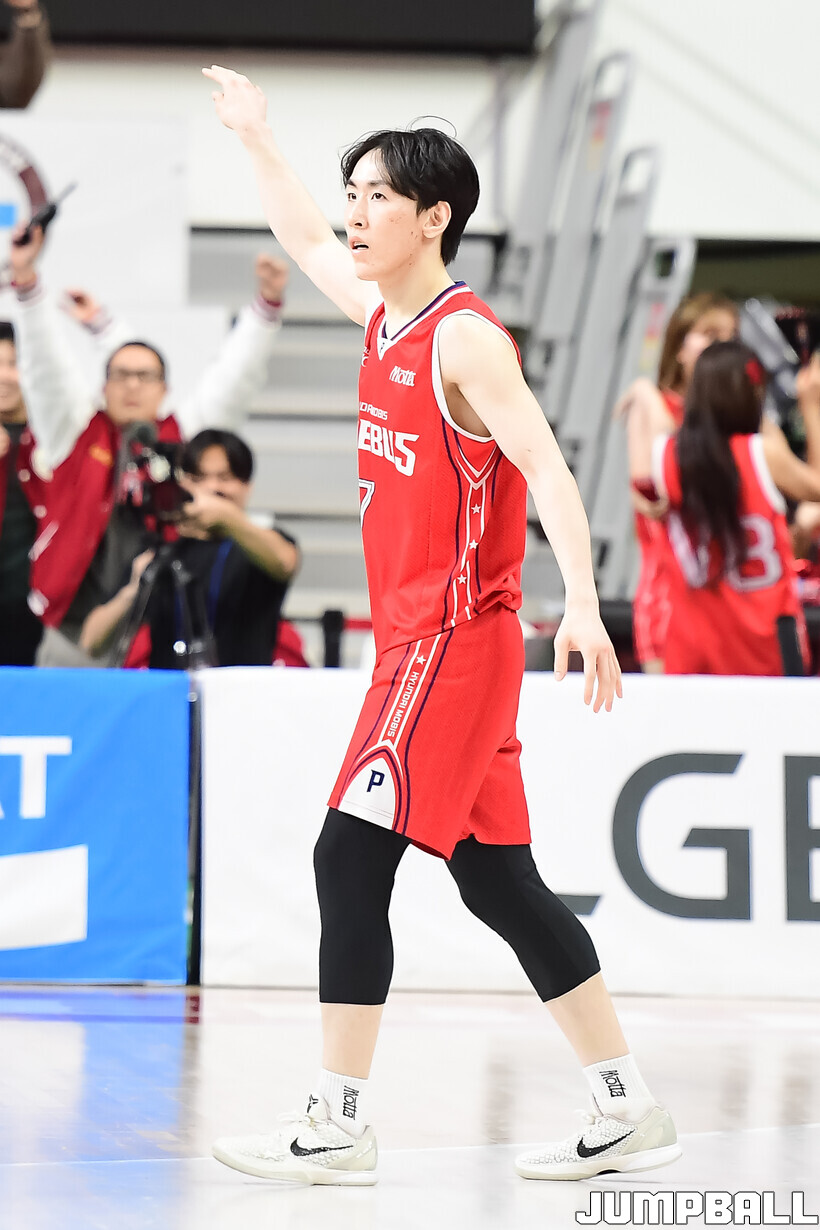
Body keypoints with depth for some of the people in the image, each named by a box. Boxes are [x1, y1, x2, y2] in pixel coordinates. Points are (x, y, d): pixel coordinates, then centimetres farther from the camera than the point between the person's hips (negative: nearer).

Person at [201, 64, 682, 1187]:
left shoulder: (464, 338, -13)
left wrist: (582, 603, -33)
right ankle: (629, 1112, 15)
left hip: (457, 642, -9)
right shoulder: (384, 315, 12)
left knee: (350, 859, -12)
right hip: (416, 642, 9)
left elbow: (548, 472, -22)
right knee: (499, 882, 10)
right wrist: (257, 139, 38)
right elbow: (305, 241, 33)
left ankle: (340, 1126, -9)